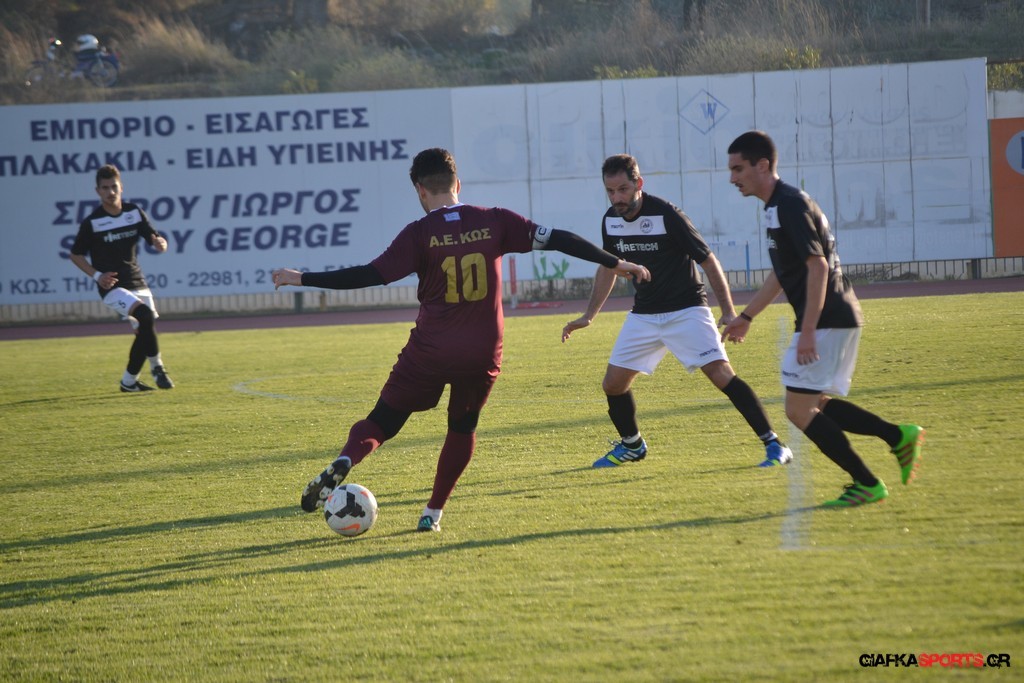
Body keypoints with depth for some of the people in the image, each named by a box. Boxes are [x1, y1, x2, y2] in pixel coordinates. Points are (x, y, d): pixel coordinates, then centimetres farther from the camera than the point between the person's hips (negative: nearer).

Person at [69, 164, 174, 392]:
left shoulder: (135, 213, 1)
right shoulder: (92, 223, -9)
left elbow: (153, 236, 3)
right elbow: (76, 254, 0)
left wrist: (159, 242, -22)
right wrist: (97, 275, -14)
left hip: (137, 282, 5)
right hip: (112, 286, -5)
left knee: (145, 331, 6)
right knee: (146, 316, -27)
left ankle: (129, 381, 22)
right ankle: (157, 369, -16)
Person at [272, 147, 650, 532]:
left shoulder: (420, 233, -7)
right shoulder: (494, 222, 1)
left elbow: (372, 275, -12)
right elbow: (556, 240, 2)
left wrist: (302, 279, -6)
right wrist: (614, 263, 11)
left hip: (429, 353, -2)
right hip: (482, 355, 2)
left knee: (382, 423, 6)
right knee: (462, 428, 23)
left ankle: (344, 462, -22)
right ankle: (434, 512, 19)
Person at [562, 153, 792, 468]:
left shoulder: (666, 215, -20)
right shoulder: (610, 221, -1)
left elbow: (708, 261, -14)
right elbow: (608, 267, 17)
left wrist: (728, 312, -17)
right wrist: (588, 316, 17)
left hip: (686, 310, -6)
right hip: (643, 315, 6)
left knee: (722, 374, -19)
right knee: (613, 384, 3)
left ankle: (774, 445, -15)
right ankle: (631, 445, 29)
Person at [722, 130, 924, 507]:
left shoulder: (790, 205, -15)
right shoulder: (779, 206, 16)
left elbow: (818, 267, -23)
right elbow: (781, 273, 27)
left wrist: (808, 331, -26)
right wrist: (746, 317, 30)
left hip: (827, 320, -10)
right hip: (837, 319, 10)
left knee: (799, 410, -7)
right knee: (813, 405, 15)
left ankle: (867, 485, -2)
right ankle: (899, 436, 14)